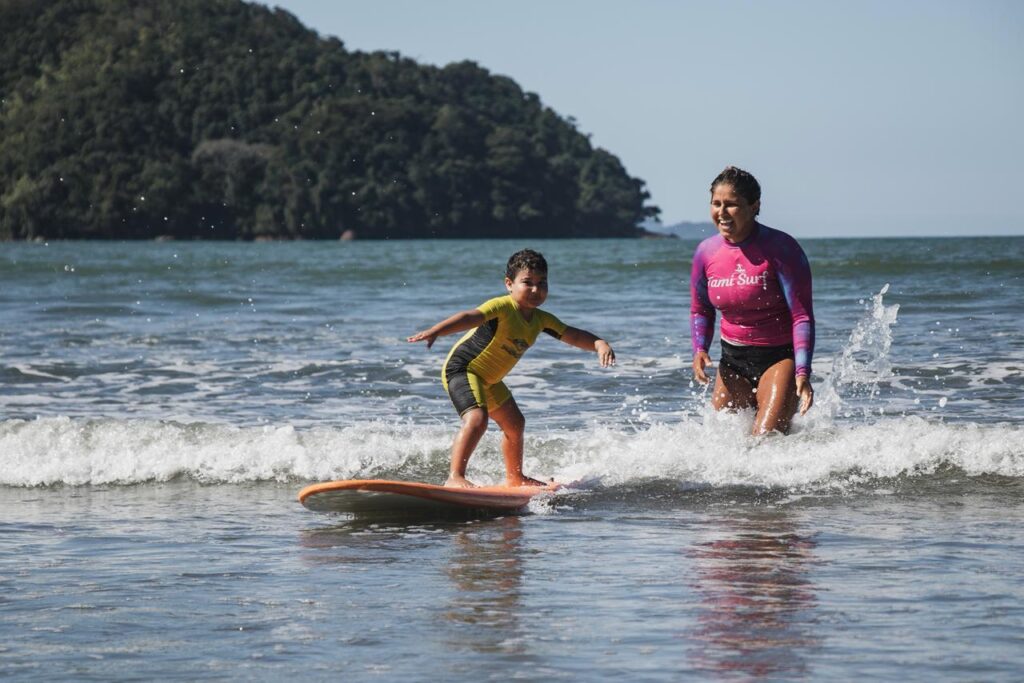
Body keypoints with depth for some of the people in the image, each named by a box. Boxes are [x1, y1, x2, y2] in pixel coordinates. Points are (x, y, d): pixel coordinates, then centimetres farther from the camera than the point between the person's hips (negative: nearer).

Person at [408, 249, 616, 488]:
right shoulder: (502, 307, -27)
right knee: (477, 419, -31)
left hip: (488, 379, 10)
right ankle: (455, 477, -34)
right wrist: (435, 331, -59)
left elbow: (574, 336, 2)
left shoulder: (541, 320, -2)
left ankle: (515, 477, 43)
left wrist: (599, 343, -19)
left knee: (514, 424, 23)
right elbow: (469, 318, -42)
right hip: (462, 369, -10)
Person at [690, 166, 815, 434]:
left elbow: (802, 315, -17)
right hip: (733, 360, 5)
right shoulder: (706, 252, -1)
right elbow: (700, 311, 13)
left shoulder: (780, 248, -16)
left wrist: (802, 372, -27)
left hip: (779, 355, -5)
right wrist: (700, 349, -7)